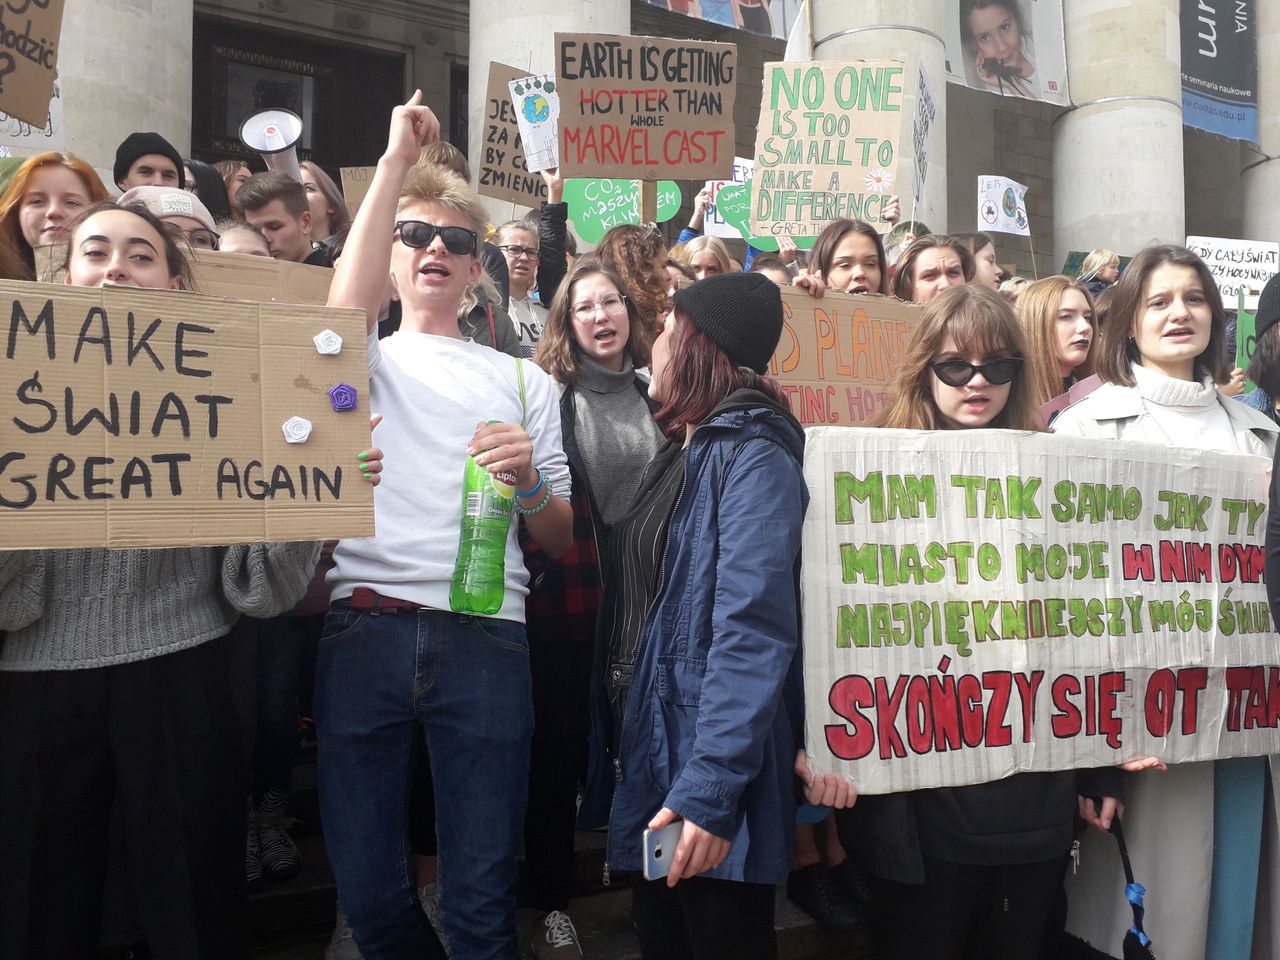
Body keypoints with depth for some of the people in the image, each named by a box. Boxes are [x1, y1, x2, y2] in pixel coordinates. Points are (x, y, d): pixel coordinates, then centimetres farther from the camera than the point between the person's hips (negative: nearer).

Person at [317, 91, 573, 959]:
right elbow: (349, 302, -10)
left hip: (484, 637, 0)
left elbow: (562, 542, 13)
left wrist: (529, 482, -8)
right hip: (365, 630, 1)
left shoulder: (524, 381, 17)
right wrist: (397, 159, -8)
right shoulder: (366, 360, 16)